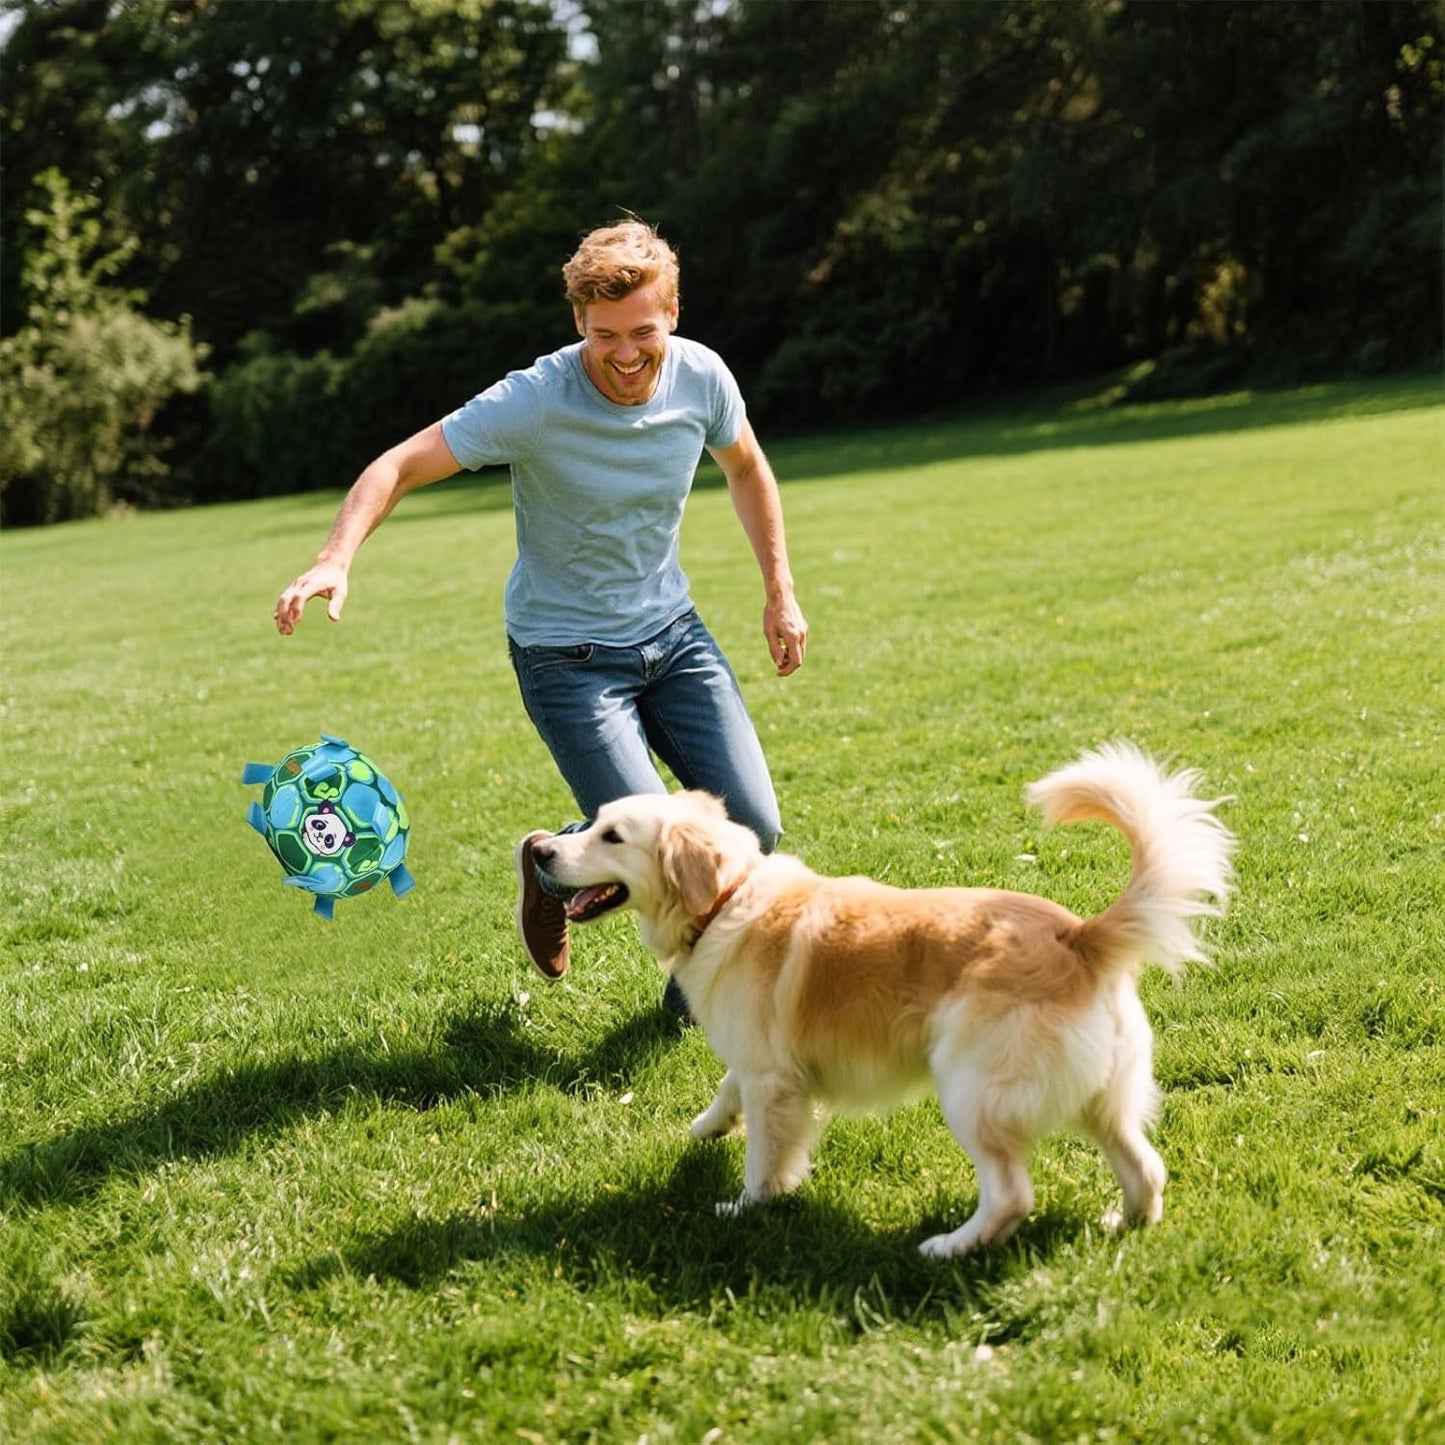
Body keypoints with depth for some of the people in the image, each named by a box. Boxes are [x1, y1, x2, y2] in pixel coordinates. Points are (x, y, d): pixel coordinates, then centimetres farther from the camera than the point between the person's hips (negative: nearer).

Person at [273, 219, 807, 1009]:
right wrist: (335, 560, -37)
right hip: (567, 655, -5)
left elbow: (746, 470, 12)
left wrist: (780, 589, 11)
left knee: (753, 830, -5)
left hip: (673, 632, 5)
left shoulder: (701, 376, -9)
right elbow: (399, 467, -21)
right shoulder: (534, 401, -24)